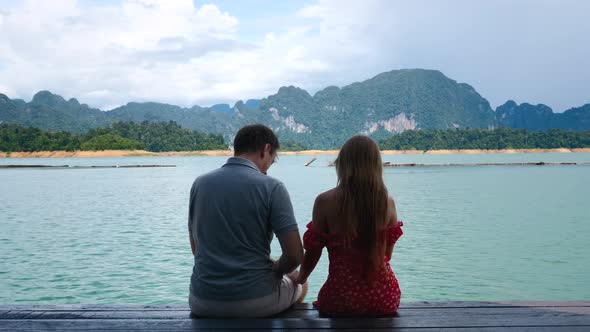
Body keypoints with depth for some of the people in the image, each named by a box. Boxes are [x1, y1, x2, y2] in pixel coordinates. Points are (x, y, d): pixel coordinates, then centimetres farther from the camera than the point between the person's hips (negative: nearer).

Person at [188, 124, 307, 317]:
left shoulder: (199, 184, 2)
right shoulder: (271, 187, -12)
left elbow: (195, 248, 11)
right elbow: (295, 256, -13)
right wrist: (275, 270, 7)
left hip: (202, 304, 4)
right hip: (256, 302, -4)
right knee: (298, 281, 29)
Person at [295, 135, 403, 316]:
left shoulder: (325, 201, -12)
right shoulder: (388, 203, -4)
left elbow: (313, 251, -3)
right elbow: (386, 255, 6)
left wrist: (300, 278, 17)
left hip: (342, 298, -2)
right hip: (385, 299, 2)